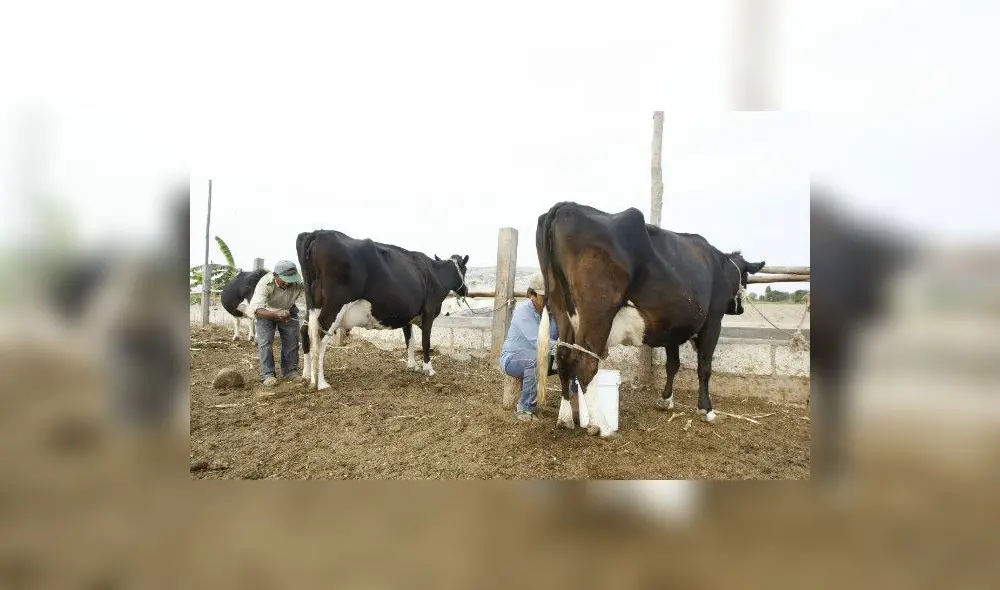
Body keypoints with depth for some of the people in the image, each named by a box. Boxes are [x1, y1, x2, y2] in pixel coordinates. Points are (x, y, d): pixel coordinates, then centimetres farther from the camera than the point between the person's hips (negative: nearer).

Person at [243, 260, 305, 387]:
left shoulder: (299, 281, -33)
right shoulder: (265, 283, -38)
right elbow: (257, 310, -47)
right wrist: (276, 314, -65)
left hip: (288, 311, 3)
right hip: (266, 312, -2)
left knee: (292, 342, 2)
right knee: (265, 342, -13)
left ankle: (290, 371, 17)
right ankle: (267, 375, -4)